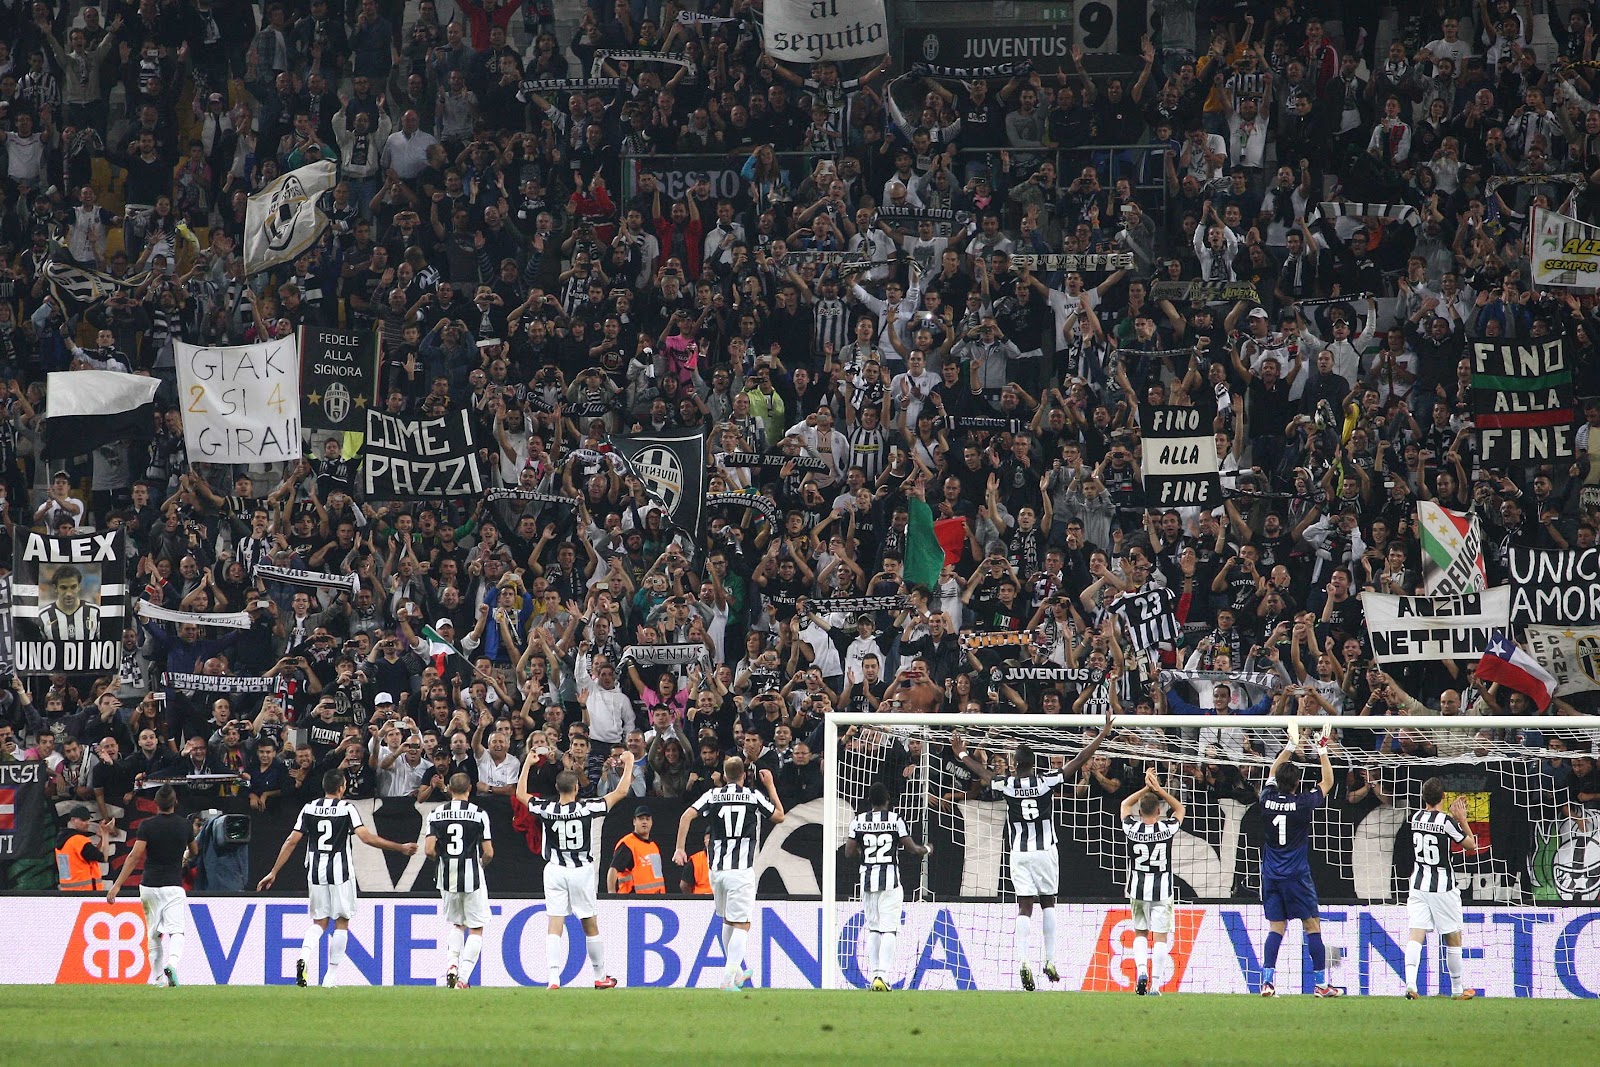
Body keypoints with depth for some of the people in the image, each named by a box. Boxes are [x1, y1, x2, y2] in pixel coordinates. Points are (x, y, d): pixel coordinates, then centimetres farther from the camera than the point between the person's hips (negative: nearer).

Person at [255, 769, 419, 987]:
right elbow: (367, 838, -16)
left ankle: (304, 956, -16)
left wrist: (273, 872, 6)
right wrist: (401, 848, -10)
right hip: (340, 871, -3)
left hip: (316, 871, 3)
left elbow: (291, 841, 2)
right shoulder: (347, 809, -6)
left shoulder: (309, 809, 4)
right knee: (341, 922, 8)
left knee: (319, 921, 13)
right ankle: (331, 976, 4)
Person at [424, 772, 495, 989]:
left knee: (457, 925, 23)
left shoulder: (437, 814, 0)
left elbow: (429, 850, -6)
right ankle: (463, 977, -5)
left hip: (447, 876, 3)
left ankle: (451, 964, 3)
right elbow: (488, 852, -7)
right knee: (476, 930, 7)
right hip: (472, 877, -3)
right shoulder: (478, 814, -7)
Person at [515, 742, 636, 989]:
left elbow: (521, 794, 9)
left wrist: (527, 765, 21)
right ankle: (600, 976, 22)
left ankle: (553, 978, -17)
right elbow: (621, 792, -2)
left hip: (555, 870, 0)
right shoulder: (587, 809, -12)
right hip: (582, 871, 0)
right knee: (591, 926, 11)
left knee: (554, 927, -3)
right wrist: (628, 766, 12)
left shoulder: (546, 810, -9)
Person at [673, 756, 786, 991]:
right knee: (741, 925, -4)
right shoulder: (754, 796, 2)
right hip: (742, 870, -3)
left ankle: (737, 973, 32)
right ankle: (729, 979, -19)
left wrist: (679, 849, 0)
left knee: (727, 921, 22)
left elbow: (686, 816, -6)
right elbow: (779, 816, 17)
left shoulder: (712, 795, 6)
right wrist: (770, 786, 26)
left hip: (717, 870, 3)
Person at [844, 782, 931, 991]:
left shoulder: (858, 821, 2)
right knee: (889, 930, -4)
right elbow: (912, 848, -3)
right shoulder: (896, 819, -4)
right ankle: (882, 975, -17)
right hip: (890, 879, -3)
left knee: (872, 928, 14)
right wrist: (927, 849, 18)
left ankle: (875, 973, 11)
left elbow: (849, 852, 2)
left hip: (868, 879, 3)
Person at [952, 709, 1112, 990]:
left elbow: (983, 773, 15)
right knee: (1048, 902, 13)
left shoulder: (1008, 785, -3)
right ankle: (1050, 960, 8)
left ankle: (1023, 960, -19)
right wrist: (1103, 734, 3)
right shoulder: (1047, 781, -7)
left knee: (1024, 906, -1)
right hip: (1045, 850, 0)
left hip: (1019, 852, 1)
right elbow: (1079, 761, -4)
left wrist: (962, 754, 32)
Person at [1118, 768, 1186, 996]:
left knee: (1140, 933, 17)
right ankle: (1155, 984, -6)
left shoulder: (1132, 829, -6)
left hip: (1138, 890, 1)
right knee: (1160, 936, 1)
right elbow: (1179, 808, 13)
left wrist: (1146, 788, 10)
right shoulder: (1166, 829, -8)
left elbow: (1125, 804, 15)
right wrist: (1158, 789, 8)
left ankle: (1141, 969, -6)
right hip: (1162, 890, -1)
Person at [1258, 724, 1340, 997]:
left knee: (1276, 927, 5)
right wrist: (1322, 749, 9)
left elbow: (1273, 772, 19)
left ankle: (1267, 981, -6)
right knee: (1312, 925, 2)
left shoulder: (1268, 800, -1)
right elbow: (1328, 782, 5)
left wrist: (1291, 745, 22)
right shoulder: (1303, 803, -10)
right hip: (1296, 876, -4)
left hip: (1270, 874, 4)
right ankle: (1321, 983, 2)